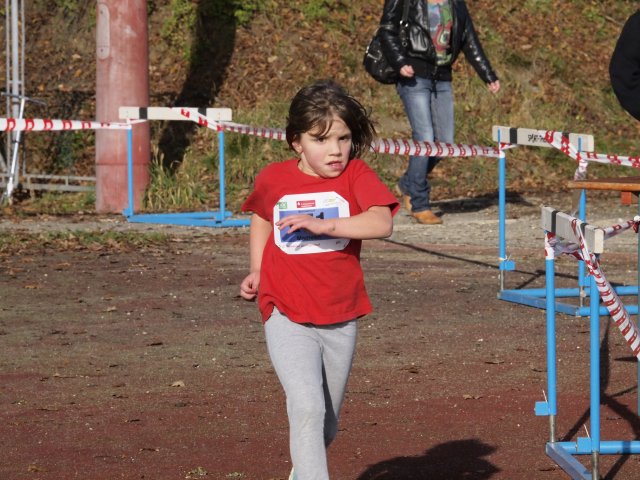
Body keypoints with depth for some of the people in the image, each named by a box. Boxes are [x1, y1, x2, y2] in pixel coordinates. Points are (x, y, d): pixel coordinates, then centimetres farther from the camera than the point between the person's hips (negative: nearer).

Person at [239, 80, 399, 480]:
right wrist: (257, 271, 11)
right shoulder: (273, 179, -1)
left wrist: (324, 225, -34)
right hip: (287, 318, -1)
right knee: (307, 407, -21)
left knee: (327, 422, 17)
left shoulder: (356, 175, -7)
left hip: (340, 320, 1)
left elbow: (382, 223, -25)